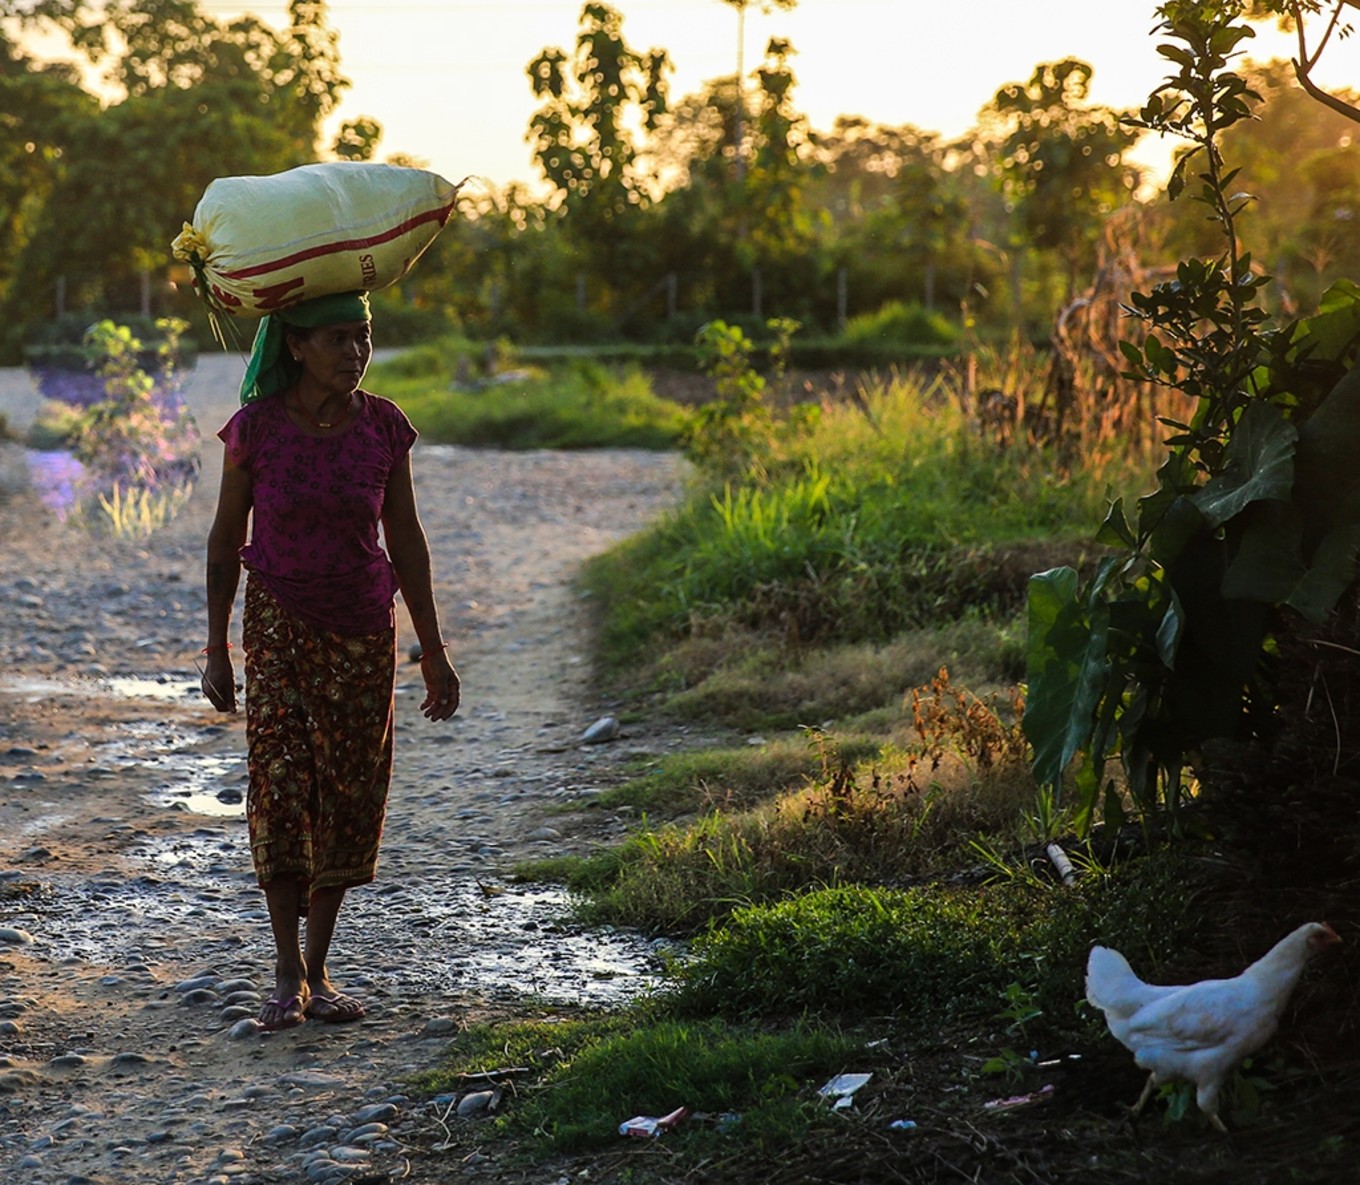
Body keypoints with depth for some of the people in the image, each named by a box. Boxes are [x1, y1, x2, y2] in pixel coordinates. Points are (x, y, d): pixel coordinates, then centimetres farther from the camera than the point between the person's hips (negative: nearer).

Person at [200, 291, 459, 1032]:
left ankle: (318, 970, 13)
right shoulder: (256, 427, -11)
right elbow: (225, 539, -1)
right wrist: (217, 649, 1)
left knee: (349, 797, 1)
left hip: (364, 629, 2)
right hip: (278, 619, -2)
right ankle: (287, 975, -7)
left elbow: (405, 540, 3)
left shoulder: (384, 427, -6)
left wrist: (433, 651, 4)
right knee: (280, 782, -15)